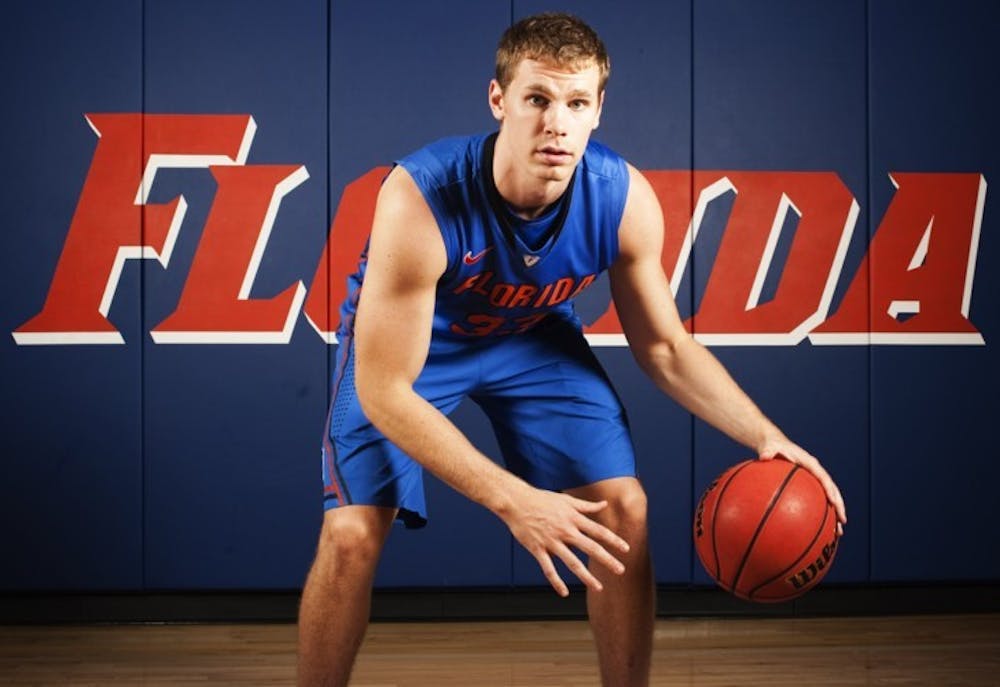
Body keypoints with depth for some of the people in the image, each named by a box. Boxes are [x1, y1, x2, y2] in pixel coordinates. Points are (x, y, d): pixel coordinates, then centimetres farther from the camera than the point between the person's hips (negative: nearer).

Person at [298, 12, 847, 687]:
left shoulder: (625, 199, -25)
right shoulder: (420, 199, -37)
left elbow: (665, 347, -8)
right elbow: (383, 392, -34)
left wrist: (765, 436, -22)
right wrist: (512, 500, -41)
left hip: (534, 334, 3)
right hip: (405, 338, -3)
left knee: (624, 509, -7)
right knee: (352, 534, -18)